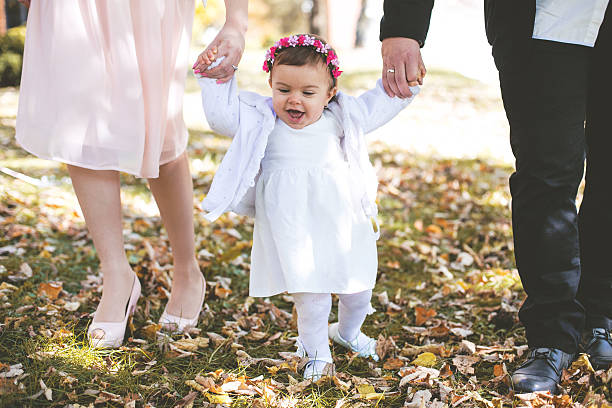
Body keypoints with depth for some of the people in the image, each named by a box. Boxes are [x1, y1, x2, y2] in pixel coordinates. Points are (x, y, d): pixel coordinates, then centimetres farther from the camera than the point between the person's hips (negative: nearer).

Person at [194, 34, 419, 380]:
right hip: (293, 232, -2)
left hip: (343, 225, 3)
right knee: (309, 294, -4)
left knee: (358, 288, 12)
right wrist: (213, 79, -7)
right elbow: (222, 114, 0)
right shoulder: (262, 122, 0)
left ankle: (348, 332, 44)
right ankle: (316, 351, 22)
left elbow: (382, 103, 13)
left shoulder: (341, 119, 4)